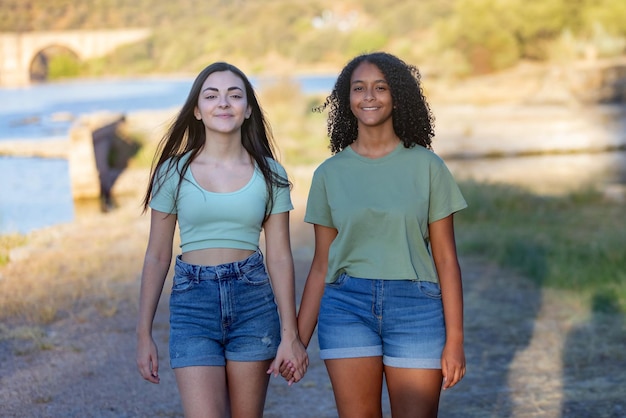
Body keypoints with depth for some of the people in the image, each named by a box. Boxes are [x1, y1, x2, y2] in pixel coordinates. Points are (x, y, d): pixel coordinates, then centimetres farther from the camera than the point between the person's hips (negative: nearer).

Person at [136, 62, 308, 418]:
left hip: (254, 305, 1)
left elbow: (280, 257, 3)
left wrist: (290, 334, -1)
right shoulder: (174, 172, 2)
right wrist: (144, 334, 4)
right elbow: (157, 257, 5)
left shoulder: (270, 174, 4)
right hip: (193, 305, -1)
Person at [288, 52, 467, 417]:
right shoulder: (329, 174, 6)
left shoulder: (427, 166, 2)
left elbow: (446, 259, 1)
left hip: (416, 308, -1)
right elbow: (321, 266, 9)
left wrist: (455, 340, -4)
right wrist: (298, 340, 6)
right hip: (347, 306, 1)